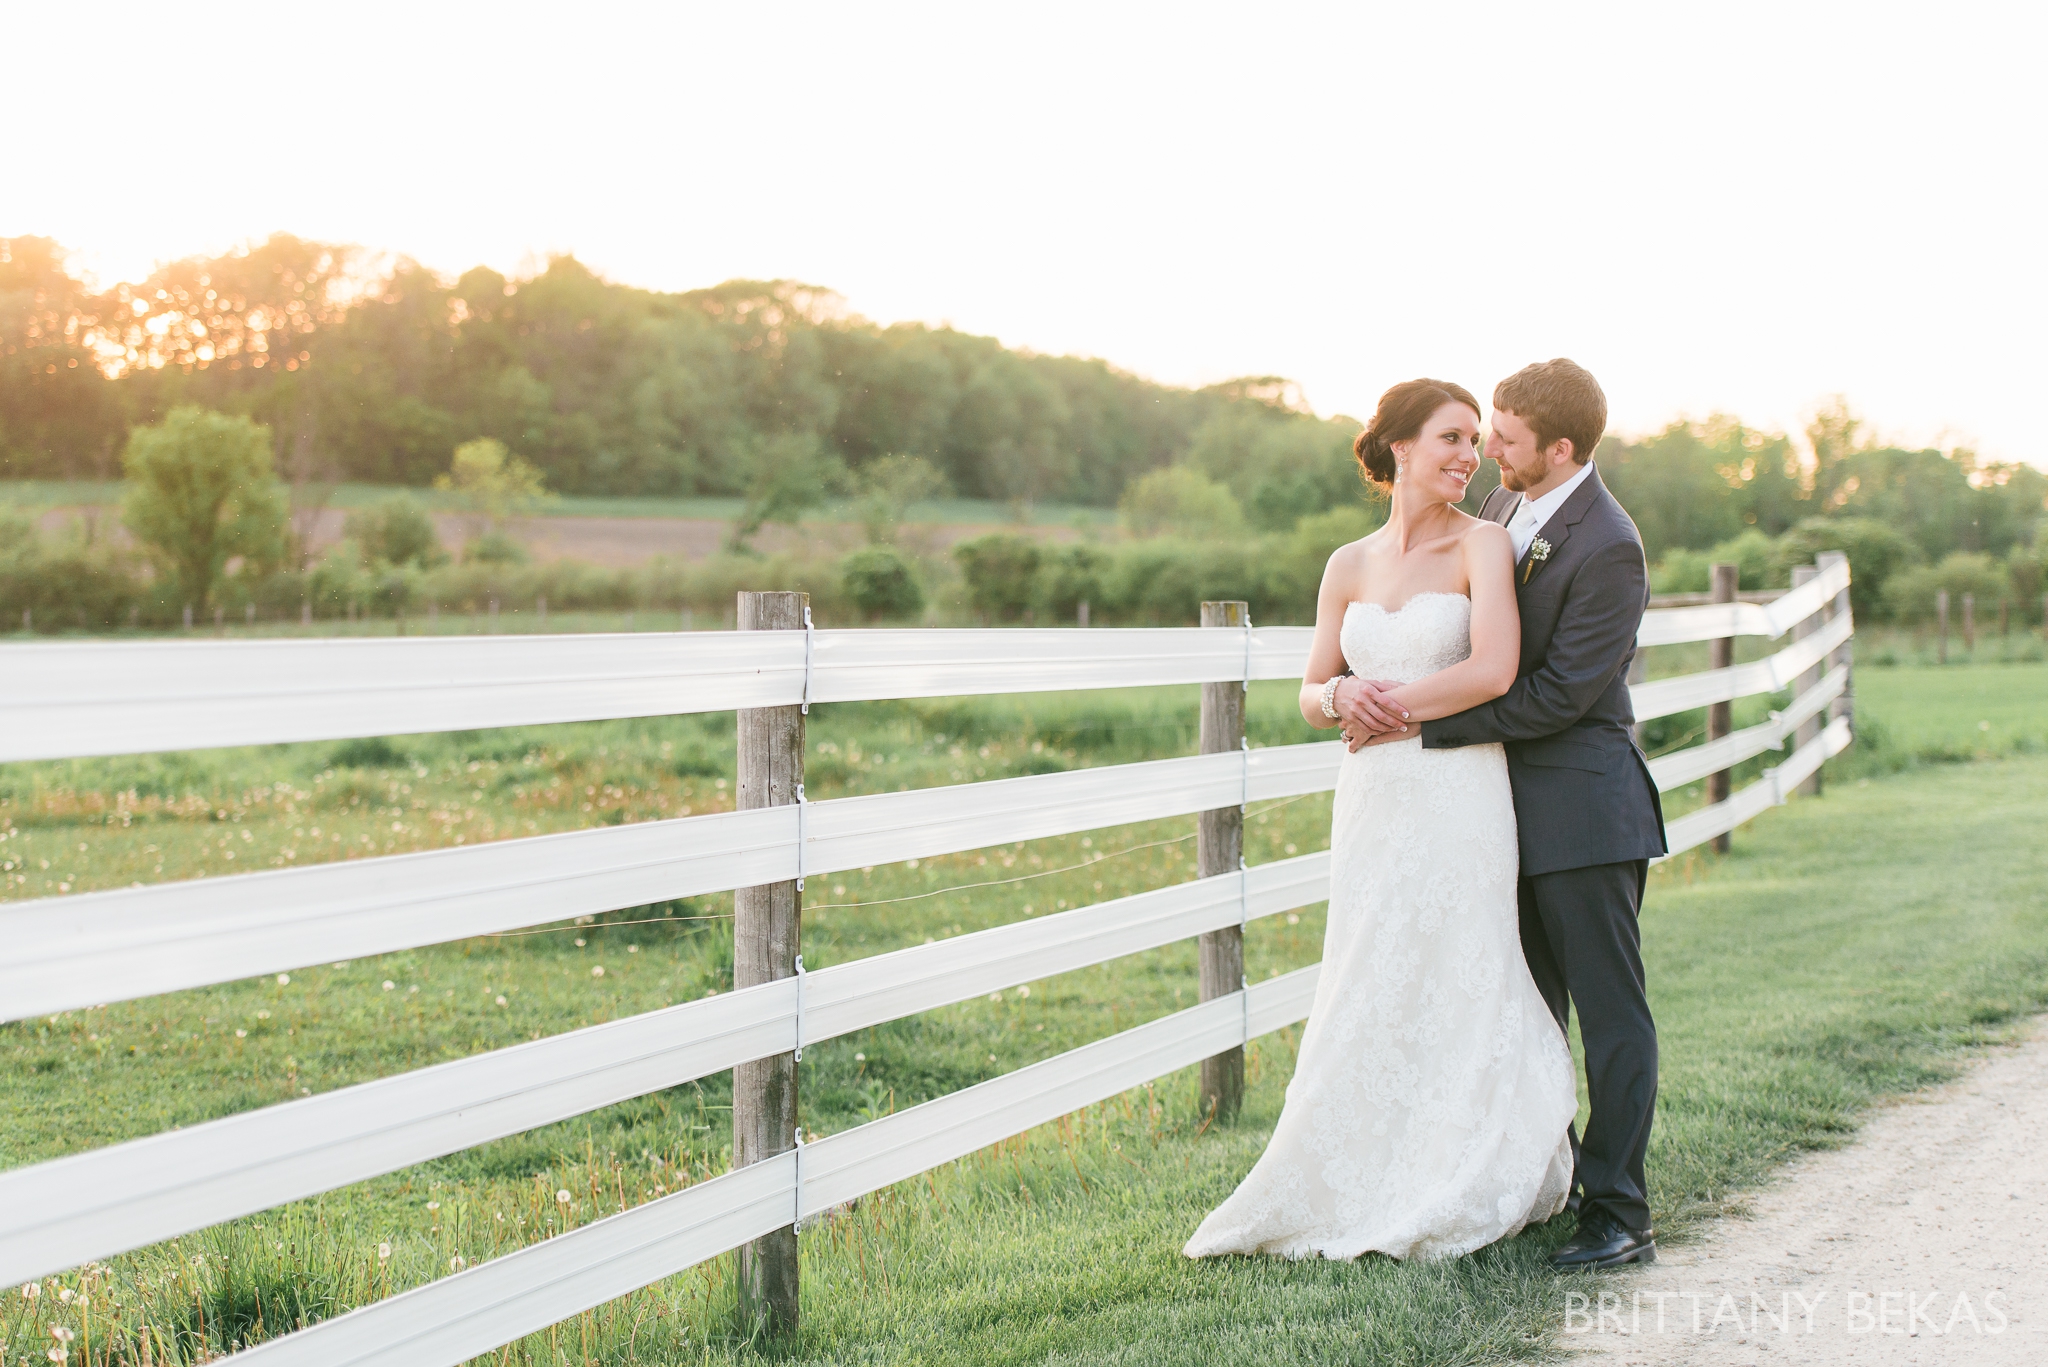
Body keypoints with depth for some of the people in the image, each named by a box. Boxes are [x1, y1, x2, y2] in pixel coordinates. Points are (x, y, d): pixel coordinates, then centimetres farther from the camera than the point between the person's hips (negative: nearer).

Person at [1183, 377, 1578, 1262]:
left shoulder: (1484, 545, -1)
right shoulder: (1349, 567, 11)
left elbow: (1493, 671, -14)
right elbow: (1312, 695, 12)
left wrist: (1390, 706, -8)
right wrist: (1339, 697, -10)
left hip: (1460, 800, -4)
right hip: (1373, 800, 4)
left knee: (1453, 995, -1)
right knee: (1370, 1000, 6)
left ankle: (1450, 1203, 11)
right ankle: (1361, 1195, 15)